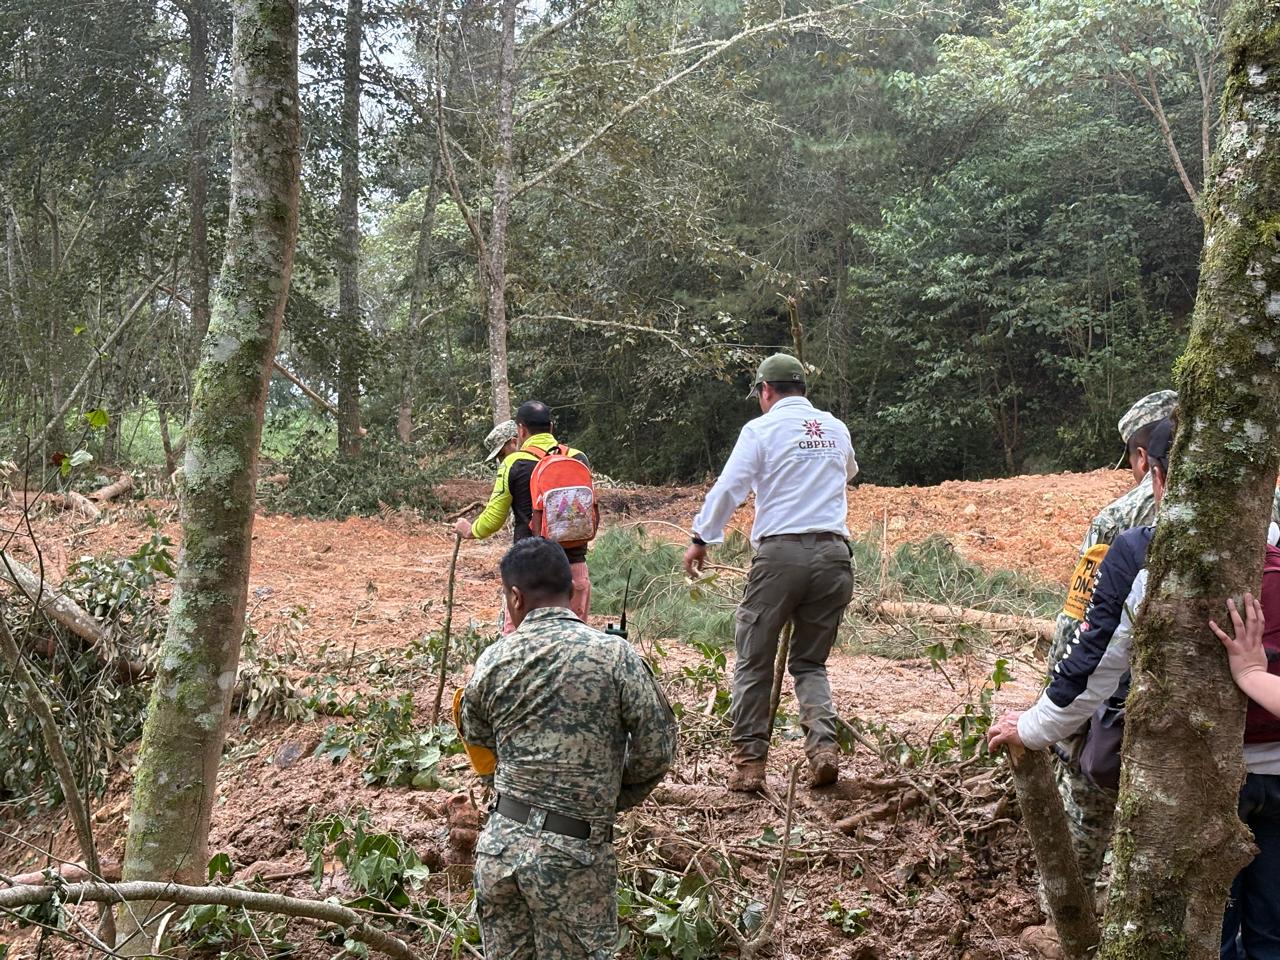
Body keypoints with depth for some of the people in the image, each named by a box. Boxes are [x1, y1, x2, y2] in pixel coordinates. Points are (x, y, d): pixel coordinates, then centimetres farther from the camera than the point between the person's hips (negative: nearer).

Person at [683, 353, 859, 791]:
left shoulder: (761, 429, 0)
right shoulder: (836, 429, 14)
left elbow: (728, 487, -5)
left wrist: (700, 539, 5)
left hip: (780, 552, -4)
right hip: (834, 553, 4)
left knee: (754, 662, 6)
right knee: (810, 662, 15)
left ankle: (749, 762, 6)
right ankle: (824, 744, -6)